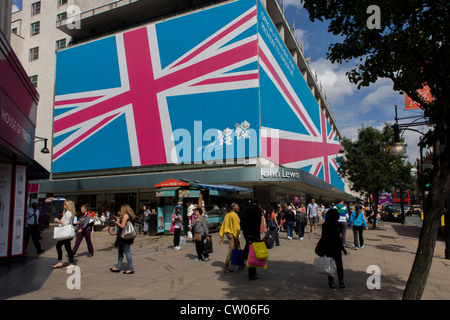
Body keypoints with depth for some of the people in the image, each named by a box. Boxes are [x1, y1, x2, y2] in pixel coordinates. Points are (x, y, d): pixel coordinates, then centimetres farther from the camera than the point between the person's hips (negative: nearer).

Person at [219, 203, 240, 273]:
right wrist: (237, 237, -15)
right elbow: (236, 227, -19)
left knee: (235, 250, 18)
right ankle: (225, 268, -4)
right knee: (231, 251, -5)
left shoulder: (227, 215, 14)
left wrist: (221, 237, 15)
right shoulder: (234, 215, -12)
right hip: (232, 234, -9)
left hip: (228, 233, 9)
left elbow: (223, 226, 14)